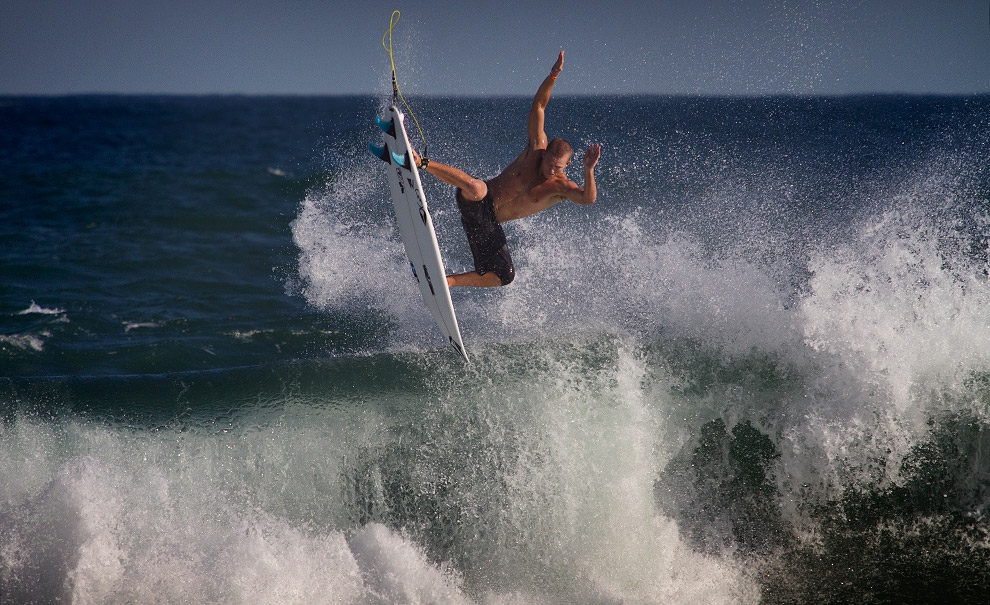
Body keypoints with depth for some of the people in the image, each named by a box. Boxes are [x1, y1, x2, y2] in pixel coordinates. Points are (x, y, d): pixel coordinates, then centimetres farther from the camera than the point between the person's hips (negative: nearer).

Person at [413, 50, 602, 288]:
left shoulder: (562, 188, -7)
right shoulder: (537, 147, -7)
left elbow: (588, 198, -28)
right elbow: (538, 106, -10)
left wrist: (589, 170, -44)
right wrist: (553, 76, -22)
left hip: (489, 223, 4)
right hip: (476, 203, -4)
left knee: (504, 275, -3)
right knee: (477, 188, -40)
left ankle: (444, 281, 10)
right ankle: (420, 162, -35)